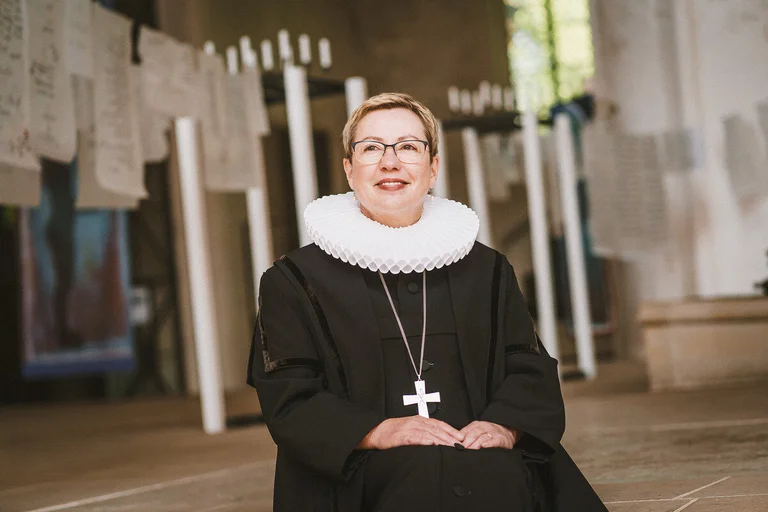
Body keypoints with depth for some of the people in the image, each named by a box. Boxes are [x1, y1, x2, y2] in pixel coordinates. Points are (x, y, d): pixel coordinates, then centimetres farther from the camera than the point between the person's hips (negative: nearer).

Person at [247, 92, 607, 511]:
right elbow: (288, 398, 1)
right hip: (367, 474, -3)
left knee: (503, 476, -31)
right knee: (432, 477, -35)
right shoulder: (296, 280, 10)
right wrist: (378, 431, -15)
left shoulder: (485, 270, 20)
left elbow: (530, 368, 13)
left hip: (478, 456, 3)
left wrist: (505, 425, -9)